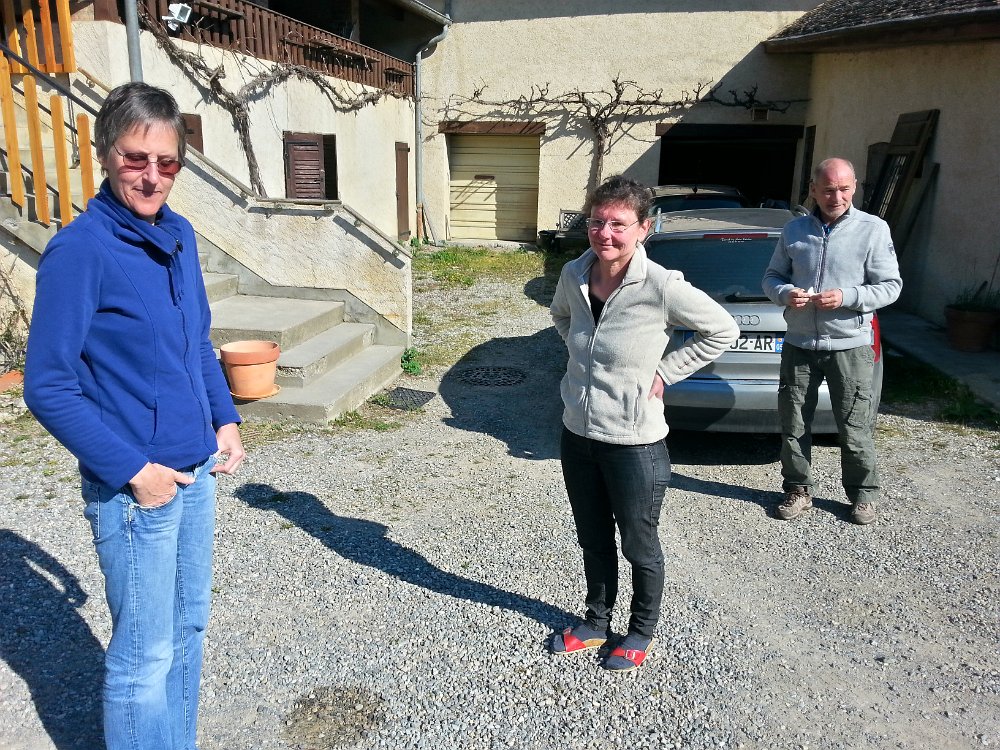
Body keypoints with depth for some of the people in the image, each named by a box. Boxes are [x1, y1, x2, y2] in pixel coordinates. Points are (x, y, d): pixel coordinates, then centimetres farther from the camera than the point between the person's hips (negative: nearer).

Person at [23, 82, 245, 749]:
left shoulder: (180, 235, 4)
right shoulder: (80, 250, -16)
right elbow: (48, 387, -15)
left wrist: (225, 419, 7)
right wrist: (133, 470, -16)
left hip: (196, 471, 7)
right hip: (133, 487, -7)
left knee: (189, 627, 20)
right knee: (146, 655, 7)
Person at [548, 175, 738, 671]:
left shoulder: (661, 286, -21)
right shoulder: (574, 275, -4)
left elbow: (722, 331, -8)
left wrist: (664, 373, -11)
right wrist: (582, 350, 5)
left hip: (634, 443, -5)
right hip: (577, 434, 5)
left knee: (639, 546, 16)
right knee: (593, 540, 22)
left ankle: (641, 632, 39)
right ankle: (596, 624, 43)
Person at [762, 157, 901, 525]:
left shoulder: (873, 229, -3)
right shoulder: (794, 229, 6)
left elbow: (890, 285, -2)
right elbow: (771, 276, 13)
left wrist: (847, 297, -18)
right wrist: (785, 293, -10)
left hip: (850, 346, -3)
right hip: (799, 344, 3)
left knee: (855, 428, 4)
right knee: (793, 423, 9)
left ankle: (863, 494, 23)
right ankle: (798, 490, 25)